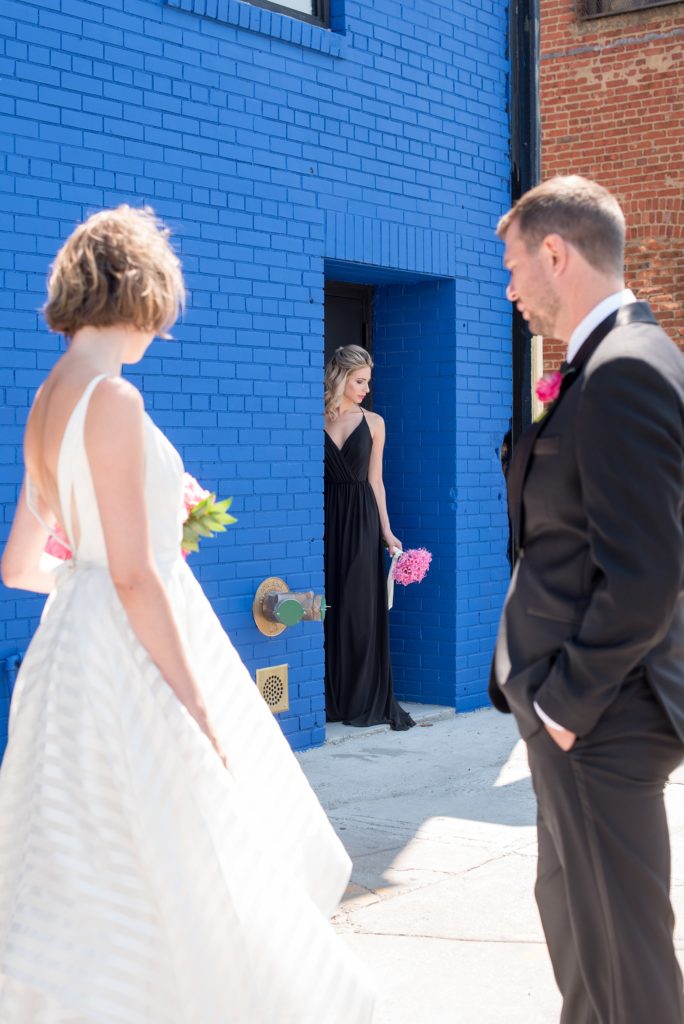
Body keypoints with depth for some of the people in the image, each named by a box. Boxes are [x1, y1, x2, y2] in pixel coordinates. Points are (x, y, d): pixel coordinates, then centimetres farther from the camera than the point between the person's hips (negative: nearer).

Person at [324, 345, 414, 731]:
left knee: (361, 607, 1)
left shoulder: (373, 422, 7)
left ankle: (366, 700, 7)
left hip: (362, 521, 1)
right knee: (329, 607, 2)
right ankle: (331, 700, 11)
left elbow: (375, 480, 8)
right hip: (327, 519, -1)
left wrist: (386, 532, 3)